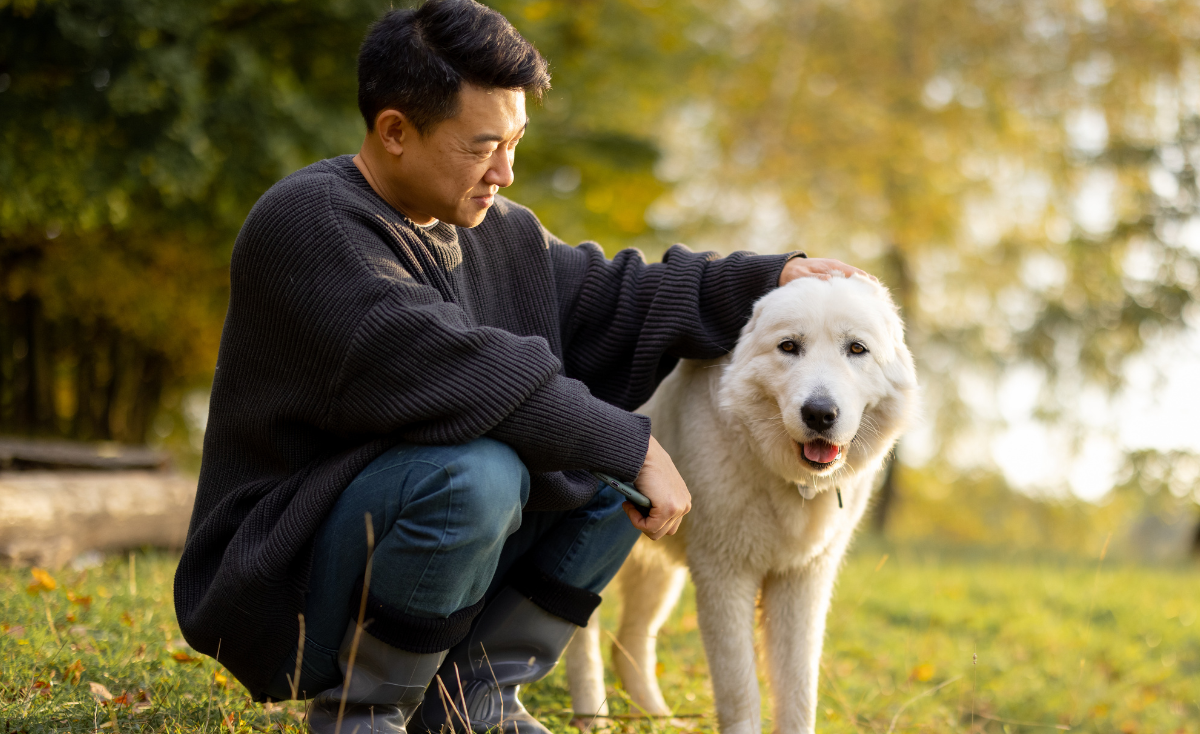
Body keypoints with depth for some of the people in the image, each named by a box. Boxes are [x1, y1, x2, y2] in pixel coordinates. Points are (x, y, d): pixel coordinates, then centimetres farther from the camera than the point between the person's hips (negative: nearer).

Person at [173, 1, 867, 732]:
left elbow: (609, 301, 14)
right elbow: (453, 374, -30)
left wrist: (771, 278, 0)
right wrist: (631, 446, -27)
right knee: (476, 475, -35)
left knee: (613, 468, 2)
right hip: (283, 575, -8)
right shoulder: (307, 224, -20)